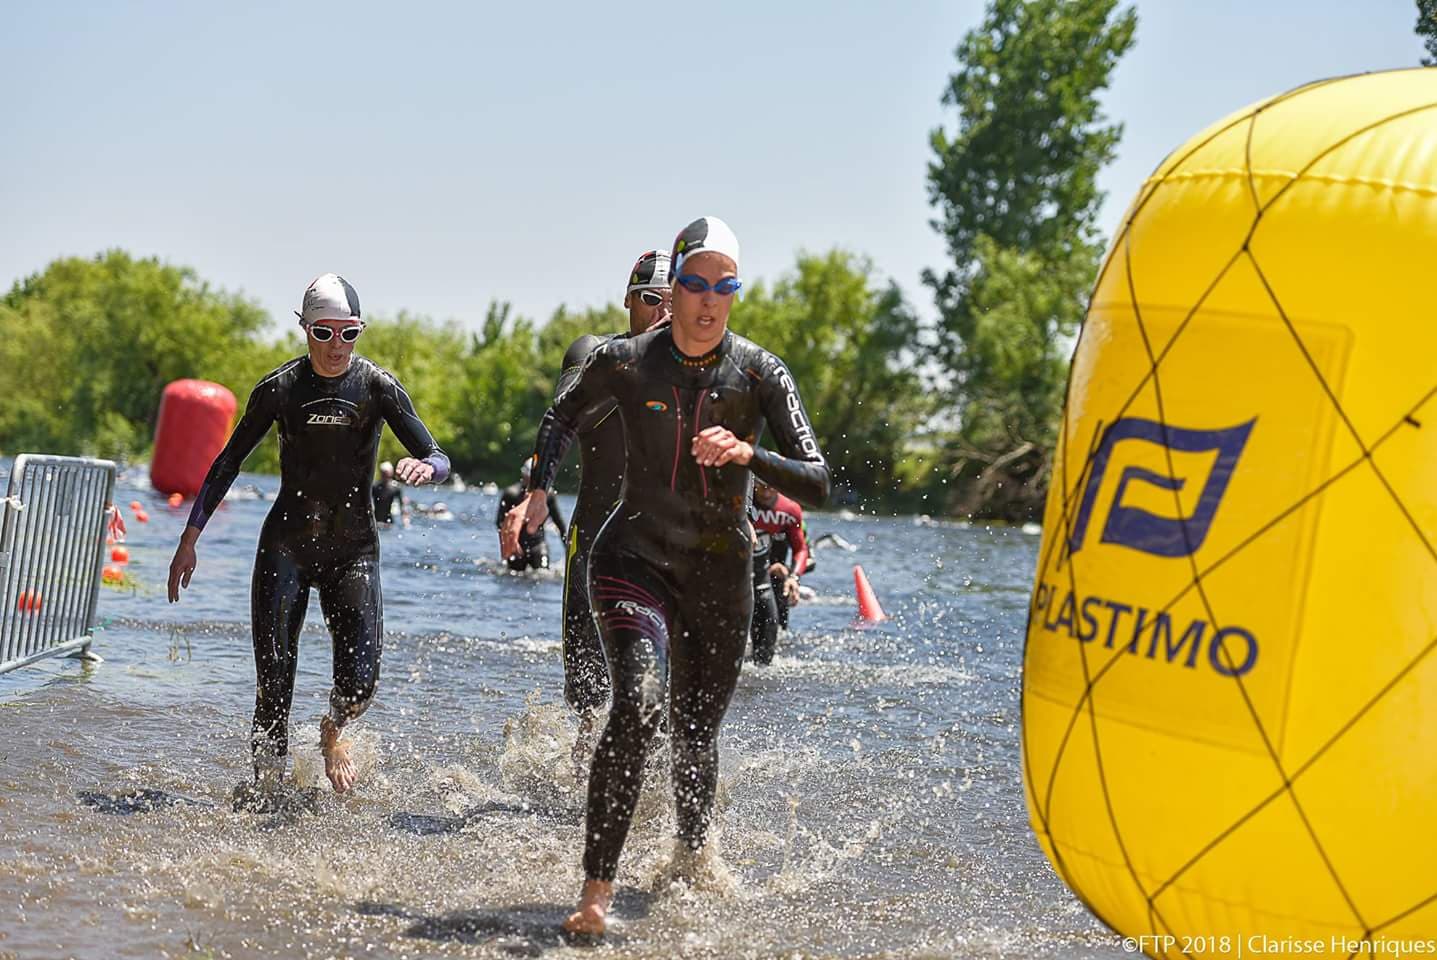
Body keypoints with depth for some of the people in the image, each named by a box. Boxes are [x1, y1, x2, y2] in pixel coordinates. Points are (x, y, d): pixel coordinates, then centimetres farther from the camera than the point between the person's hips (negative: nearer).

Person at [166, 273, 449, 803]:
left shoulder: (378, 386, -7)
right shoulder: (279, 389, -5)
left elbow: (438, 457, -10)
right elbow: (229, 462, 5)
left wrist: (425, 467, -35)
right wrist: (189, 538, 3)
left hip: (353, 548, 0)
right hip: (286, 545, 0)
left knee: (359, 680, -11)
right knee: (273, 685, -8)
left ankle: (333, 729, 24)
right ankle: (267, 786, 7)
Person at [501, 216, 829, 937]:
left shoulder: (760, 373, -8)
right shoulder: (623, 362, -8)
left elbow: (816, 484, -13)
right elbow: (562, 417, 15)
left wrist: (747, 453, -29)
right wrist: (537, 492, 3)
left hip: (721, 576, 2)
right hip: (635, 559, -2)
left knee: (696, 735, 13)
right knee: (638, 705, -26)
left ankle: (690, 859, 44)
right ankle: (596, 890, -25)